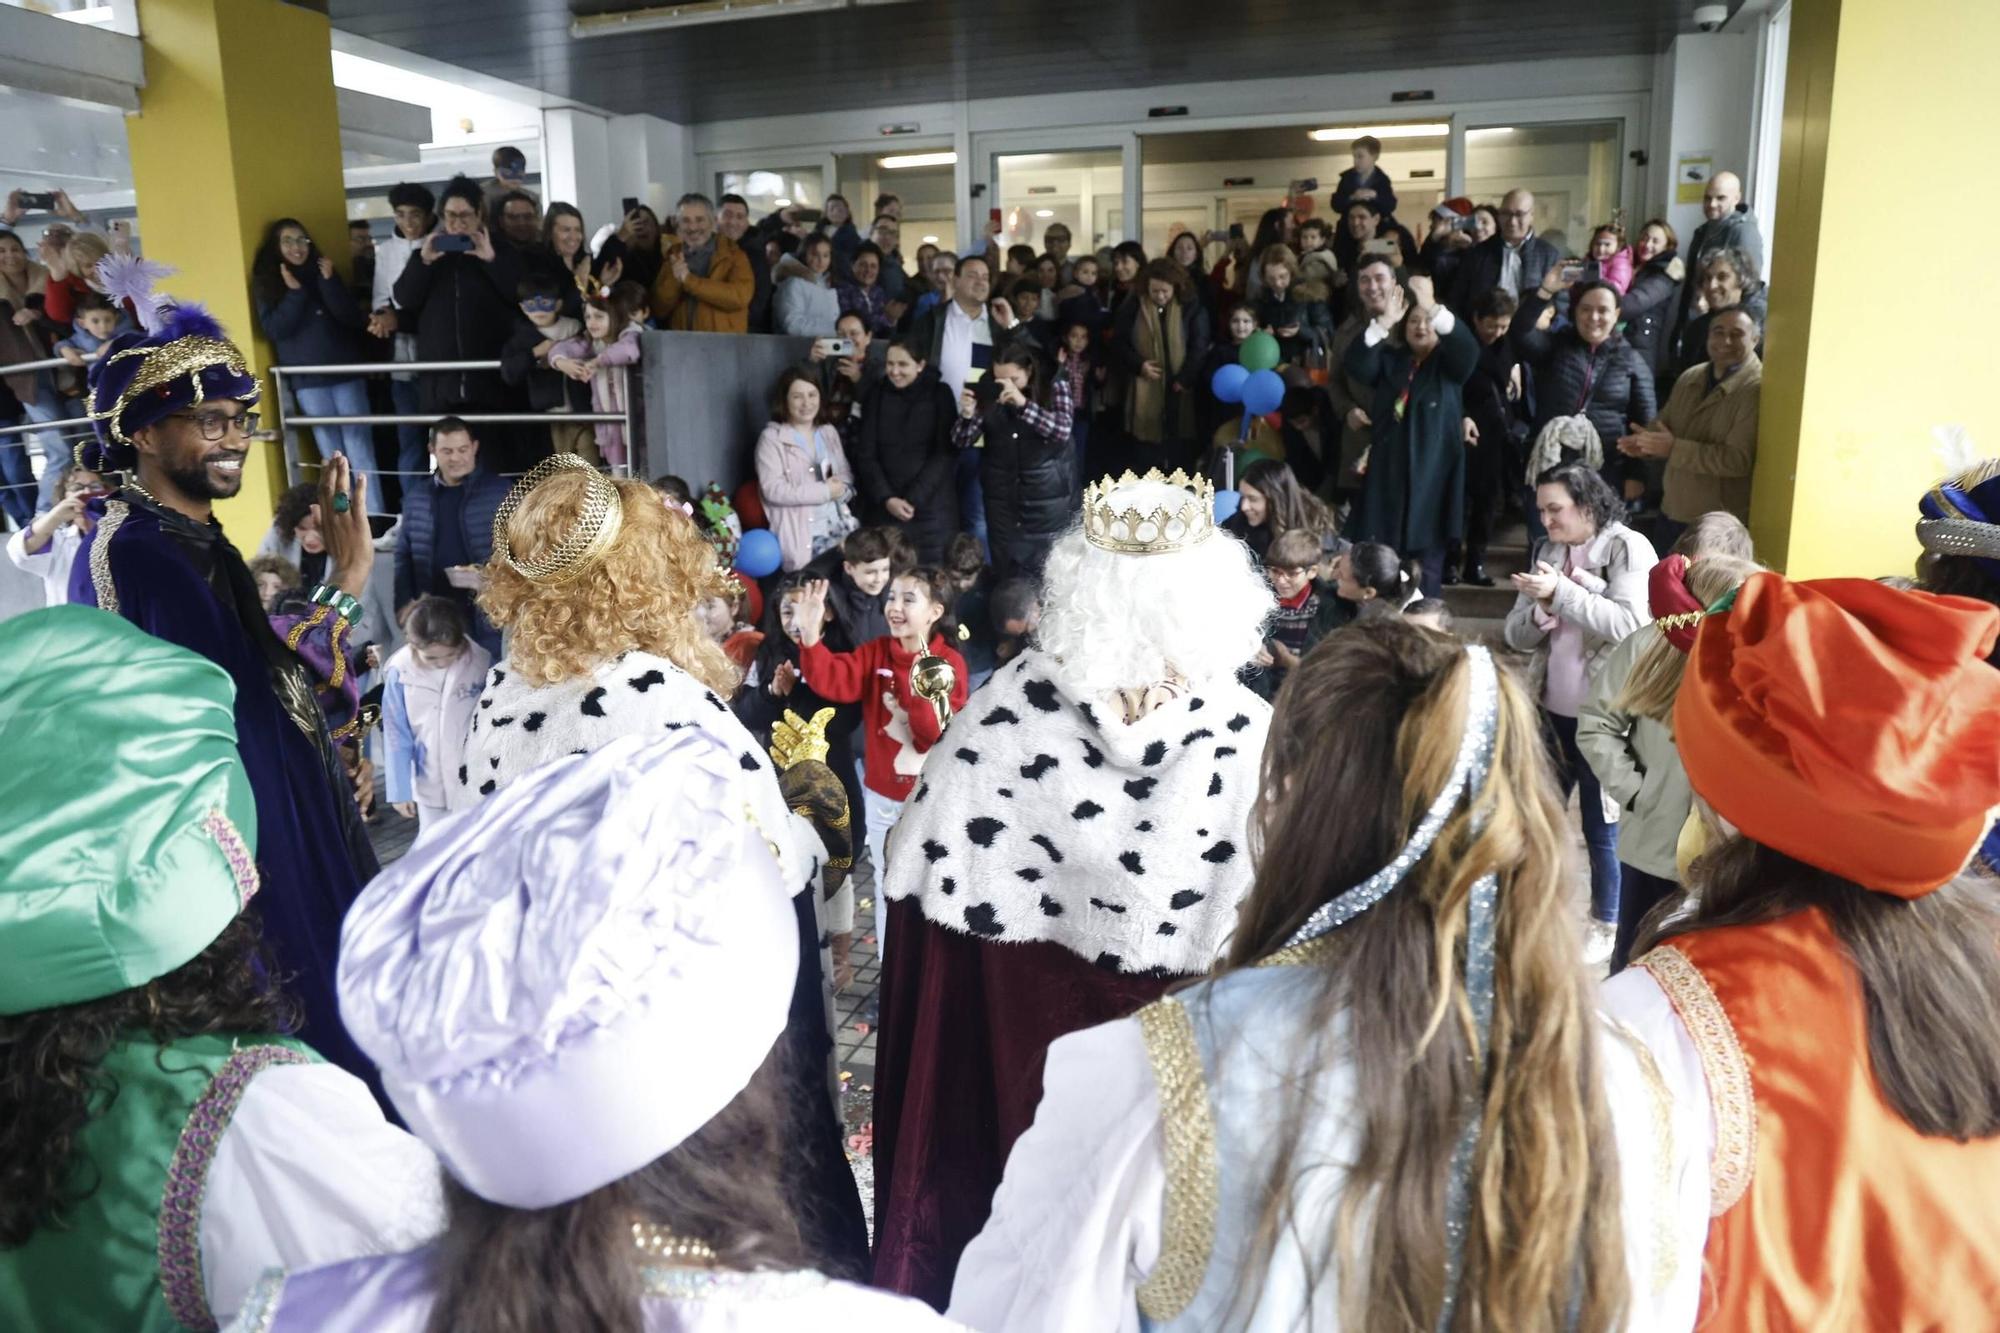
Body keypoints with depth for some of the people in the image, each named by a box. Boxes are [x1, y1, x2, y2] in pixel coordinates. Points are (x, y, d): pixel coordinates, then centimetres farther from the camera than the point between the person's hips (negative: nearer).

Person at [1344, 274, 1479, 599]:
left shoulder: (1450, 363, 8)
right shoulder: (1389, 361, 12)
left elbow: (1468, 349, -15)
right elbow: (1357, 366, -8)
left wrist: (1433, 307, -29)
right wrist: (1384, 322, -23)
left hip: (1431, 470, -1)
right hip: (1388, 470, 2)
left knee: (1426, 558, -1)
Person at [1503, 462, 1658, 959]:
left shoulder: (1629, 549, -8)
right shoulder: (1547, 551, 8)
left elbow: (1628, 623, -21)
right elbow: (1516, 635, 5)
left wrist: (1561, 593, -24)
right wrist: (1540, 612, -16)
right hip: (1552, 711, 6)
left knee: (1602, 826, 6)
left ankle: (1606, 927, 23)